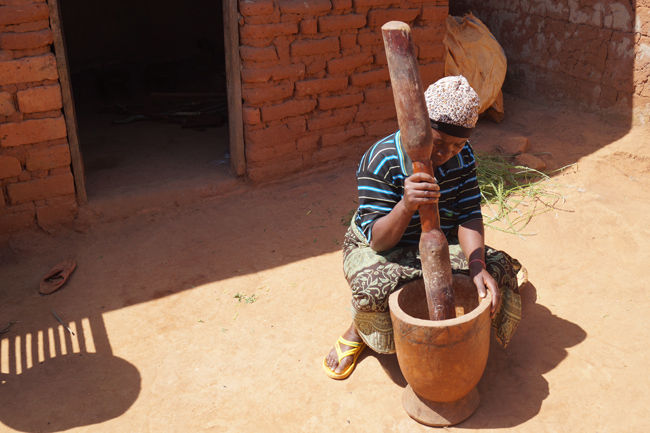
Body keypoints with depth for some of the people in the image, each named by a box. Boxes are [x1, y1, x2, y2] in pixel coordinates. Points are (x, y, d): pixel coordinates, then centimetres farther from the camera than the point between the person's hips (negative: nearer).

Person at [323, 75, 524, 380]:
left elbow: (469, 216, -13)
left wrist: (478, 266, -32)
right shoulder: (381, 161, -26)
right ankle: (357, 331, 1)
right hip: (378, 250, -4)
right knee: (374, 288, -37)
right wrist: (406, 205, -51)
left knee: (500, 268, -17)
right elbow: (378, 242, -29)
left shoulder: (462, 156, -10)